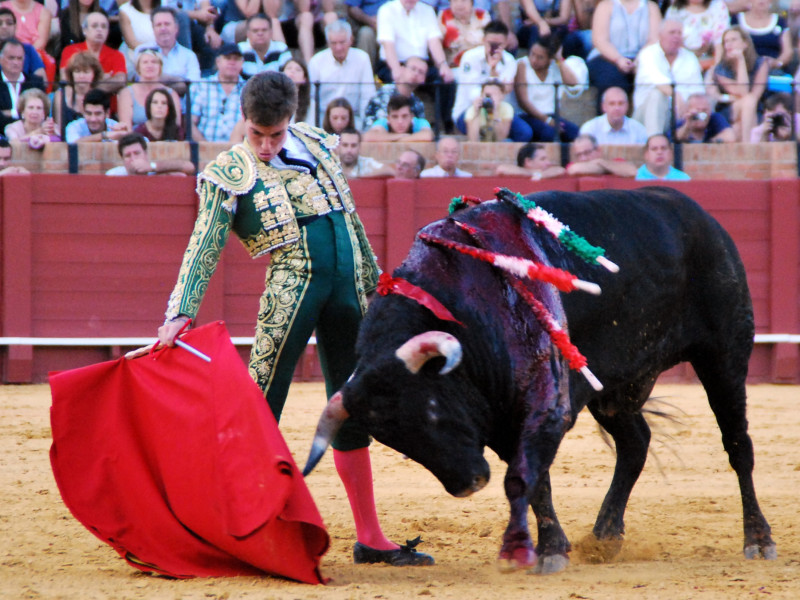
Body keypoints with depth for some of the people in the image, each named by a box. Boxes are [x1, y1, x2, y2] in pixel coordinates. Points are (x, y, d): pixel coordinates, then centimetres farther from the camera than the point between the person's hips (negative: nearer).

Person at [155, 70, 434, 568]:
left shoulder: (315, 144, 13)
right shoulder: (228, 174, -1)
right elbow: (204, 250, -8)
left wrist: (374, 284, 22)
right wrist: (180, 314, -20)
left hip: (347, 285, 5)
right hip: (292, 286, -5)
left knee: (353, 411, 9)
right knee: (262, 406, -11)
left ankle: (370, 539, 15)